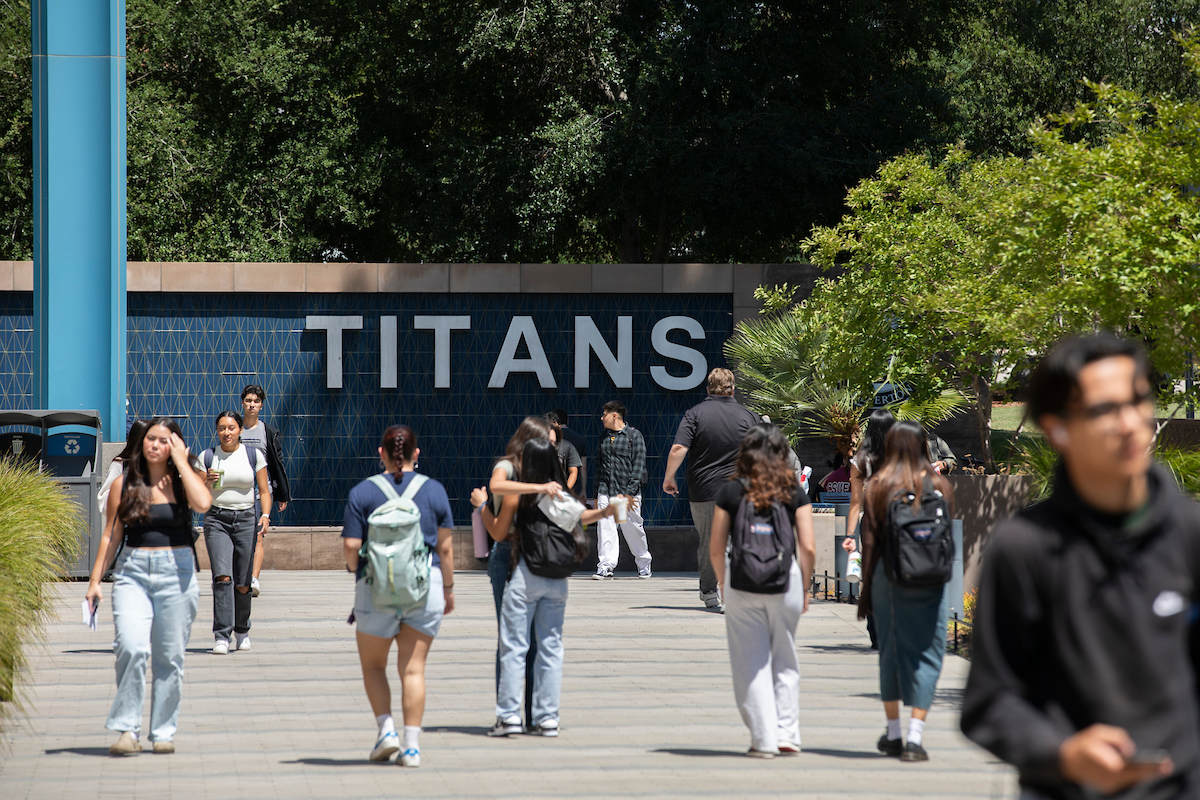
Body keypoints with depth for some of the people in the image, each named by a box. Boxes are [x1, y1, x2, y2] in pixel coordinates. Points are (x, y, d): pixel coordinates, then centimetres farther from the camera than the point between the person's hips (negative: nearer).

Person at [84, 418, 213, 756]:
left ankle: (164, 732, 13)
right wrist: (95, 579, 5)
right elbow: (111, 534, 10)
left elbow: (202, 503, -19)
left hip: (176, 572, 0)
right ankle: (127, 729, -12)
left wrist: (180, 461, -10)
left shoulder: (184, 479, 4)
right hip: (133, 572, 0)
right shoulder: (124, 484, 7)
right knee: (131, 649, -18)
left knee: (169, 657, 3)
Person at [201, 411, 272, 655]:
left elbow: (264, 491, 7)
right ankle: (222, 636, -20)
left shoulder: (254, 455, 5)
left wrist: (265, 515, -9)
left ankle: (242, 630, 27)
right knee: (222, 576, -18)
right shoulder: (207, 457, 6)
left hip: (246, 519, 0)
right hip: (216, 519, 0)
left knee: (242, 584, 2)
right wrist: (207, 482, -11)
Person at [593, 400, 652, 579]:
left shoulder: (634, 435, -2)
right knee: (605, 528, -8)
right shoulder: (604, 437, 15)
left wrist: (630, 492, -13)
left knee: (633, 528, 2)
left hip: (628, 492, -4)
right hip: (606, 491, 4)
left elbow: (639, 466, -6)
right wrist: (597, 494, 16)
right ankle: (606, 566, -8)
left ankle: (644, 564, 20)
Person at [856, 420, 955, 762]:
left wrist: (866, 588, 4)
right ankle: (914, 738, -9)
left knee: (890, 652, 14)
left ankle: (893, 733, 20)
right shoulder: (938, 485, -1)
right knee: (925, 655, 1)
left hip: (887, 576, 1)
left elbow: (870, 541, 0)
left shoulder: (877, 486, -1)